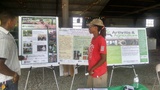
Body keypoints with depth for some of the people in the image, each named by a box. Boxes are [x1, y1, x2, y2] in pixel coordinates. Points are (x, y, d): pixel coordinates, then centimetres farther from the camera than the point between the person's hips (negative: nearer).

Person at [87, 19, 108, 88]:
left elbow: (103, 59, -18)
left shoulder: (101, 40, -17)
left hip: (99, 73, -8)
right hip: (92, 72, 8)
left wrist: (92, 69, -16)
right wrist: (90, 68, 10)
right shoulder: (93, 39, 7)